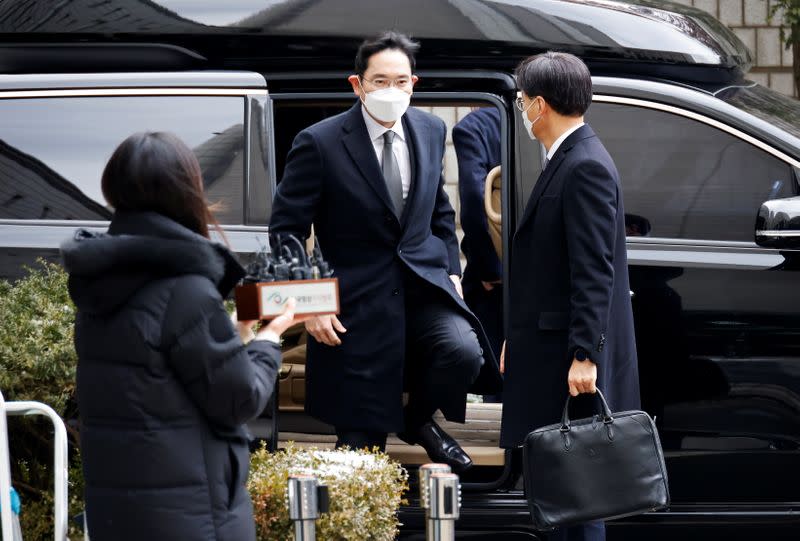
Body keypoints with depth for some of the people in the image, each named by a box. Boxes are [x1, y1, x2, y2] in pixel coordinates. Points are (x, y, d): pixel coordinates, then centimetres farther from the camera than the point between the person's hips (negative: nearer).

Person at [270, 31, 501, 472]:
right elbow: (286, 231, -9)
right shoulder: (319, 143, -13)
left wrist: (451, 268, 11)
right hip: (358, 299, -4)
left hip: (424, 286, 4)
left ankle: (417, 421, 9)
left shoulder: (430, 131, 4)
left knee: (464, 351, -21)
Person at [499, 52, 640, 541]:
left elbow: (594, 272, -21)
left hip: (572, 359, -10)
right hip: (550, 354, 10)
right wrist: (519, 339, 22)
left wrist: (585, 355, -24)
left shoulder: (586, 167, -16)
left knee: (573, 480, -6)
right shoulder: (568, 161, 15)